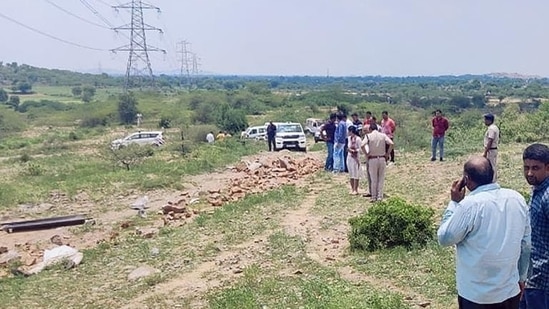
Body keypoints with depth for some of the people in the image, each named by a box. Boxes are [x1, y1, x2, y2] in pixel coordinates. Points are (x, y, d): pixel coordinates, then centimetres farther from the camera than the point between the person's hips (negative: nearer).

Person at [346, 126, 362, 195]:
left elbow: (360, 149, -12)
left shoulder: (358, 139, -15)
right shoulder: (349, 138, 7)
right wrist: (349, 149, -1)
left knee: (356, 174, 0)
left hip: (355, 158, -7)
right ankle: (352, 189, 20)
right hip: (349, 157, 7)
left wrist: (354, 151, -22)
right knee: (351, 174, 11)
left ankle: (356, 190, 8)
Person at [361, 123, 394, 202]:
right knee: (381, 179, 9)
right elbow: (391, 144, -8)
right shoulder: (383, 135, 4)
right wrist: (387, 154, 0)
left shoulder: (368, 136, -2)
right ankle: (380, 196, 10)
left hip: (372, 159, -2)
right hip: (382, 159, 2)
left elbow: (362, 146, -17)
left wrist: (366, 154, -5)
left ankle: (374, 197, 11)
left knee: (373, 179, 6)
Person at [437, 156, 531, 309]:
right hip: (510, 291, 5)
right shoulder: (517, 199, -4)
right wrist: (521, 278, 18)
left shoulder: (470, 205, -22)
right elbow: (526, 244, 6)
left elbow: (444, 238, -10)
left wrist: (454, 202, -5)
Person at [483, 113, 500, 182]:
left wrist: (485, 152, -22)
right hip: (495, 149, 10)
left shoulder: (491, 129, -19)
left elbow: (490, 142, -23)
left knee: (491, 166, -6)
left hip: (490, 150, -10)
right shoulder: (495, 127, 13)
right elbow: (498, 140, 18)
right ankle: (494, 180, 21)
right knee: (494, 166, 14)